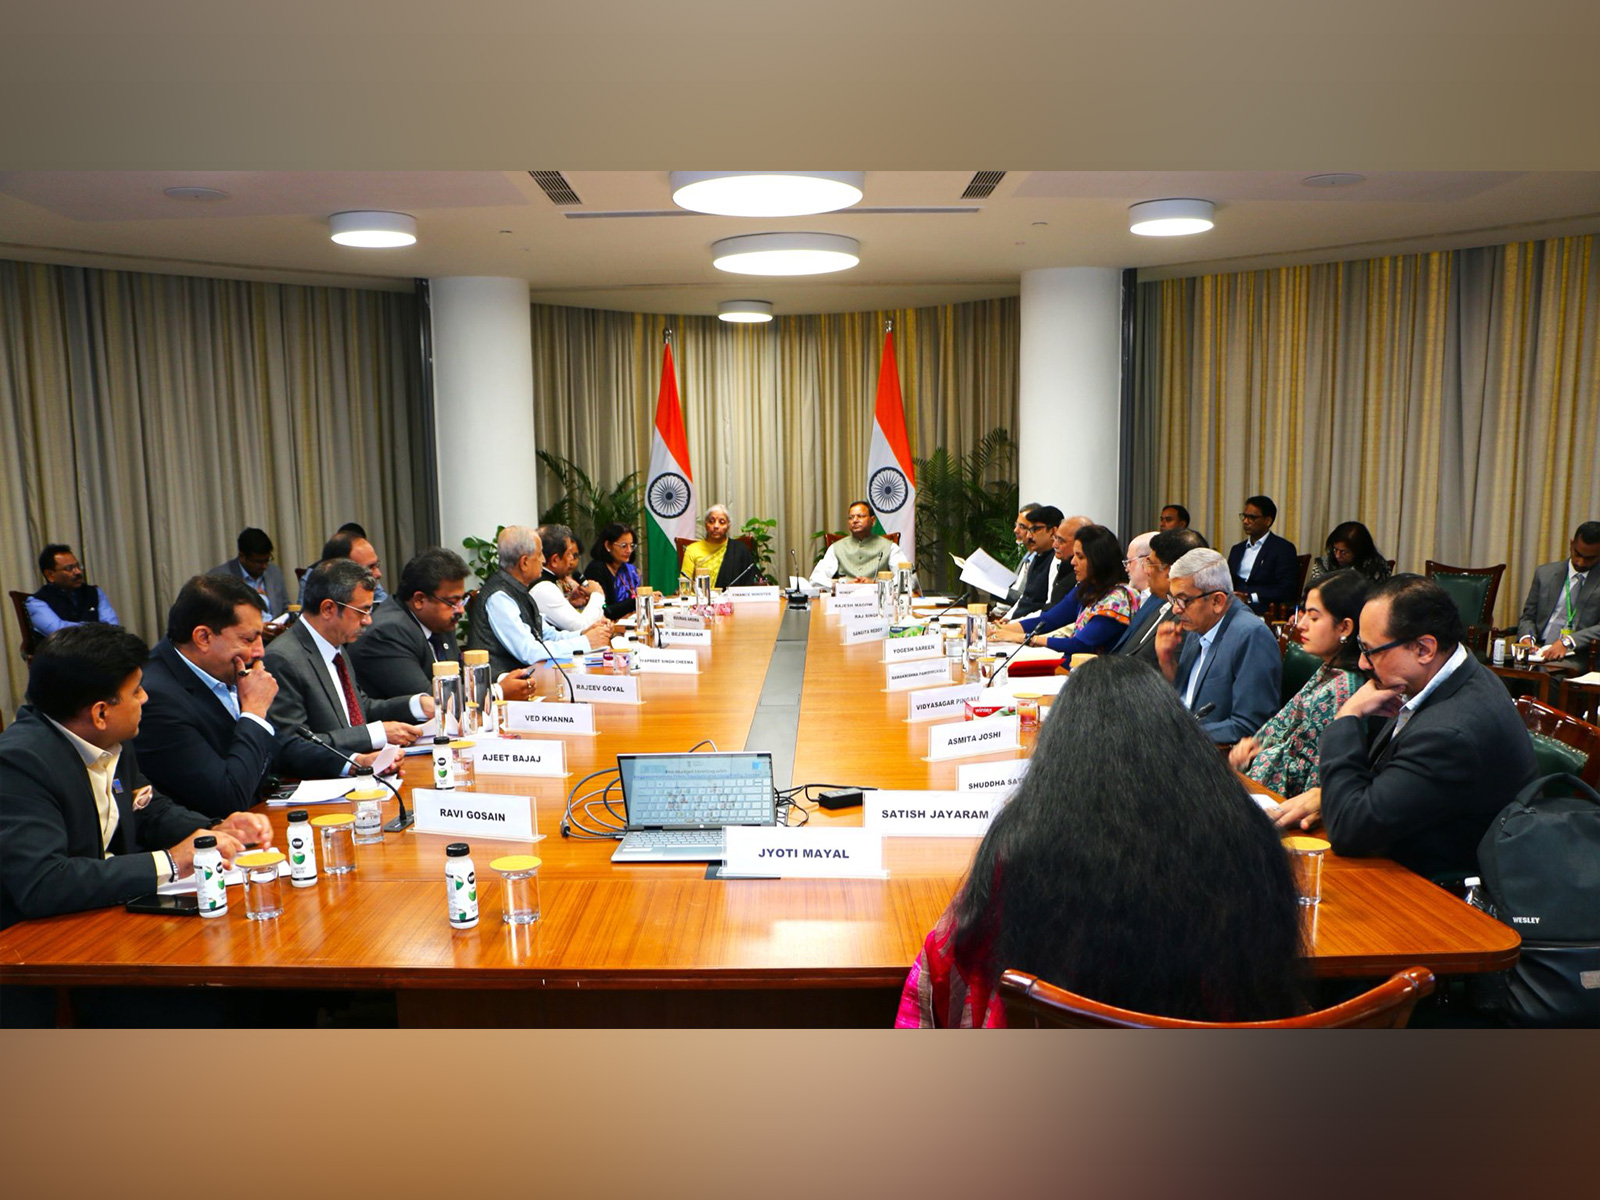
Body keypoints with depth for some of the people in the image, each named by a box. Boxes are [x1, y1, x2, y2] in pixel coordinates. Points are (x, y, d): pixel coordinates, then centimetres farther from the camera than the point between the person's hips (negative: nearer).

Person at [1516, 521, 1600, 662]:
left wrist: (1568, 642, -20)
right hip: (1540, 650, 2)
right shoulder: (1544, 573, 14)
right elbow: (1528, 617, 16)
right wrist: (1527, 638, -6)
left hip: (1579, 655, -2)